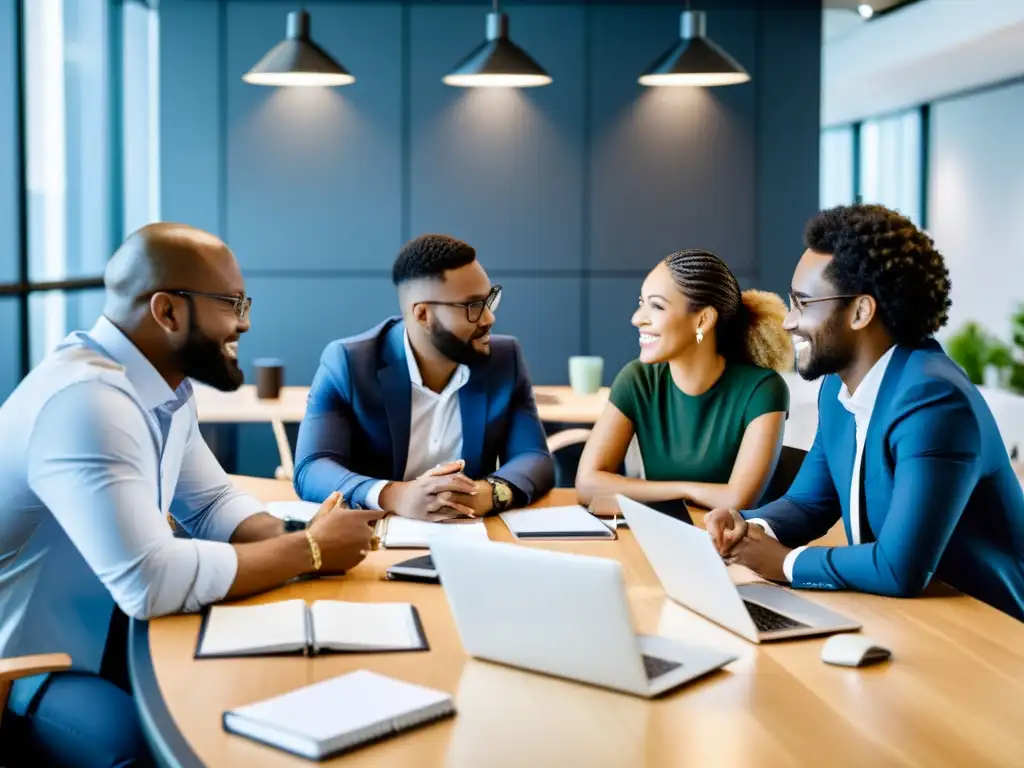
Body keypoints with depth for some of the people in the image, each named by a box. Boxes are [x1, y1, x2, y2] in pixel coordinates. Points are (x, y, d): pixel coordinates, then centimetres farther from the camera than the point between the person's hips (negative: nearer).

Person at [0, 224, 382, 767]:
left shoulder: (164, 386, 2)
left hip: (107, 637, 9)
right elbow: (151, 579, -36)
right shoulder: (85, 398, -29)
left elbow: (211, 504, 12)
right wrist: (309, 550, -24)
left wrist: (295, 538, -10)